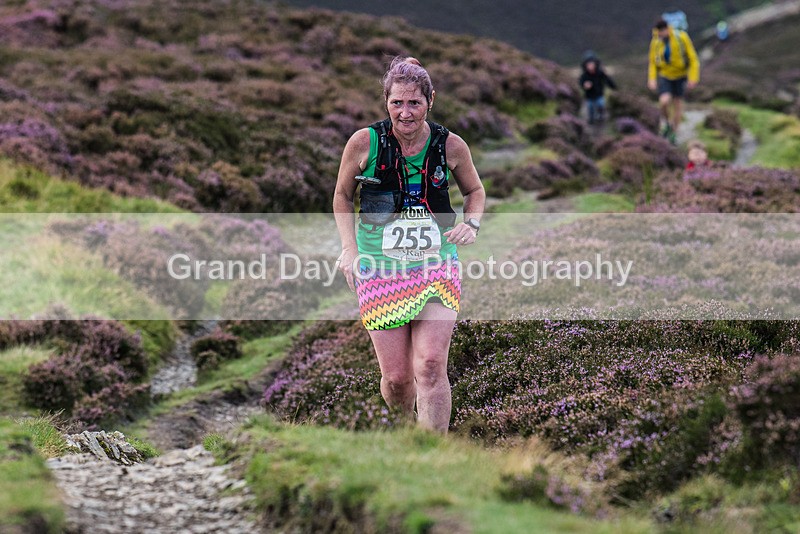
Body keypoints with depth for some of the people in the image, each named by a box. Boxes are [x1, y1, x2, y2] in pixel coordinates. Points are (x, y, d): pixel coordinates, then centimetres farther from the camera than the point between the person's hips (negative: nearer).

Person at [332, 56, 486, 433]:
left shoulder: (450, 146, -3)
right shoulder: (364, 143, -6)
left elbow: (475, 191, 17)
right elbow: (342, 196, 10)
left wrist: (471, 224, -3)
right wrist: (349, 248, -2)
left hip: (437, 267, 0)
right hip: (379, 270, 0)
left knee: (431, 366, -15)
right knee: (396, 377, -1)